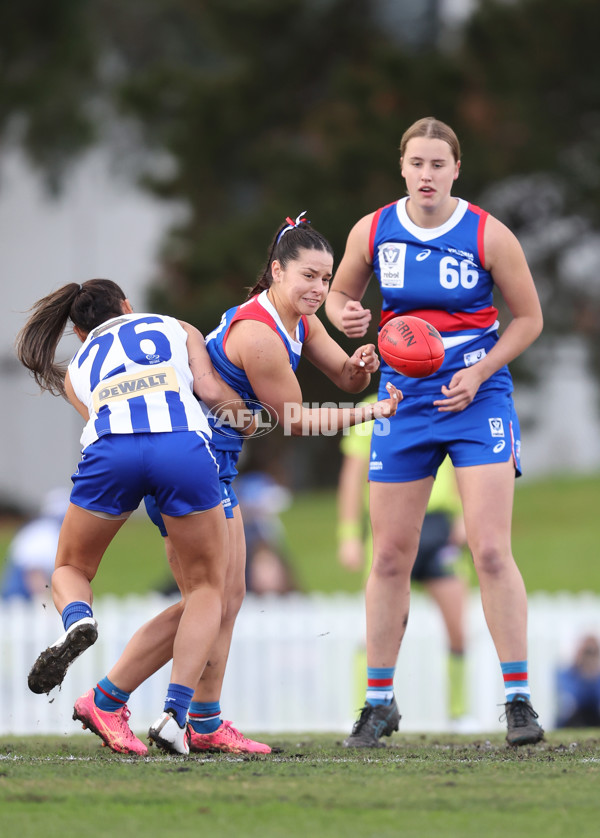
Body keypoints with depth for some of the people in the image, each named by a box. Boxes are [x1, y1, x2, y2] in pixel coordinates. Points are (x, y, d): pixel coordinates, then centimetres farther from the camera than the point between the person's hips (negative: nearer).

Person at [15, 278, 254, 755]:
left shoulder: (77, 369, 35)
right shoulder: (177, 329, 32)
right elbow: (210, 387, 15)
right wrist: (250, 409, 33)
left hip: (111, 448, 1)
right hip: (185, 445, -1)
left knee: (71, 569, 25)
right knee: (206, 586, 17)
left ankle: (77, 620, -13)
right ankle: (175, 716, 0)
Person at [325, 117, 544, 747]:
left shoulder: (488, 236, -9)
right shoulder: (373, 232, -2)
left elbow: (528, 318, 0)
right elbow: (338, 293, 15)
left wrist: (480, 372, -13)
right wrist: (346, 317, -9)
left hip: (476, 395, -3)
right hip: (405, 400, 3)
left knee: (490, 549, -13)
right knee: (390, 557, 4)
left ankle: (518, 699, -6)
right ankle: (379, 702, 15)